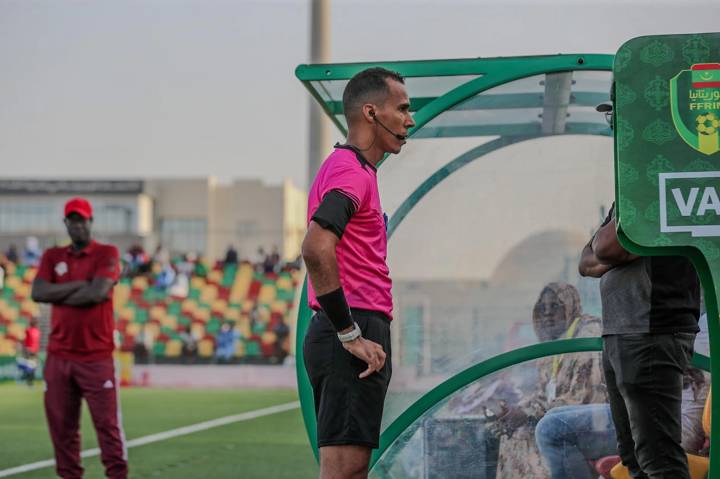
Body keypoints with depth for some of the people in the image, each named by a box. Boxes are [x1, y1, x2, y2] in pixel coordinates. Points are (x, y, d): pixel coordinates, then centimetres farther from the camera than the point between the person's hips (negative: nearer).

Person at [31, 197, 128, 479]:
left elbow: (98, 293, -14)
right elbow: (38, 293, -3)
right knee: (61, 424, 3)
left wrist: (59, 295, -2)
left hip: (97, 357, -4)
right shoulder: (52, 257, 13)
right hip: (58, 357, 4)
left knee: (107, 422, -6)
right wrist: (81, 285, -8)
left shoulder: (107, 254, 1)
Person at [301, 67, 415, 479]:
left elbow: (321, 250, 27)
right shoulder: (352, 171, -12)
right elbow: (316, 249, -26)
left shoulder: (355, 170, 21)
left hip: (352, 337, 10)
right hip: (354, 333, -10)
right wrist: (350, 334, -22)